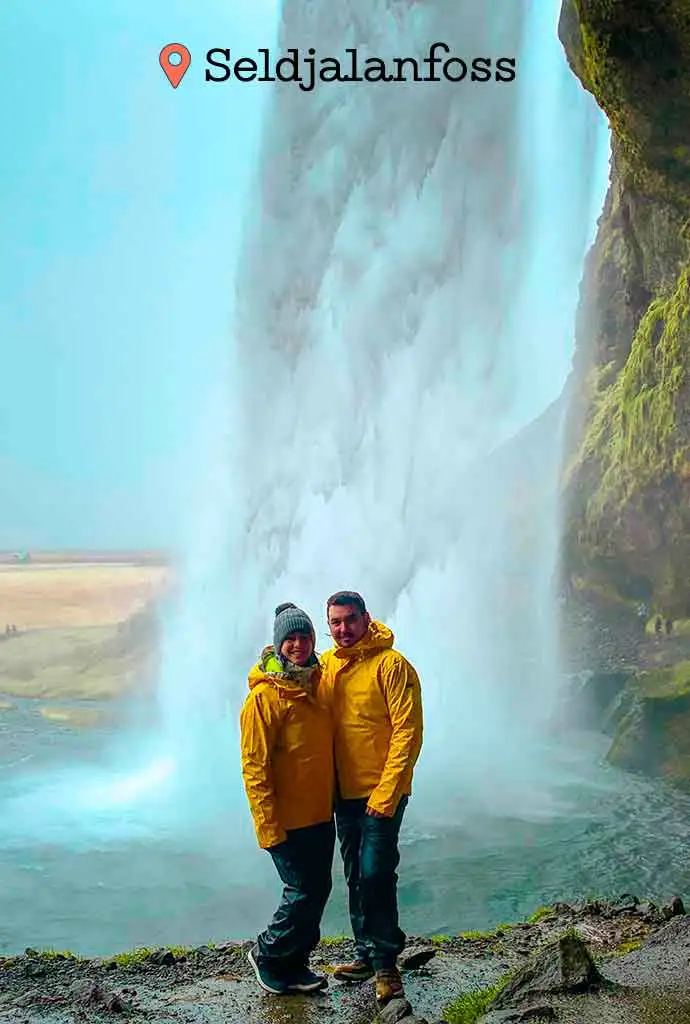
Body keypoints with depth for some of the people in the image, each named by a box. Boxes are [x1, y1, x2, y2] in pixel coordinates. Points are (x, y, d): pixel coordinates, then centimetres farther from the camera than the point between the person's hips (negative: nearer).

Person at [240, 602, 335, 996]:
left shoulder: (318, 683, 6)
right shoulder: (264, 695, -16)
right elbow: (254, 767, -16)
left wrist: (334, 797, 15)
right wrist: (268, 826, -18)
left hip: (321, 813, 7)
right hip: (288, 819, -7)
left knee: (319, 889, 13)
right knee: (304, 892, -1)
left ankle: (294, 964, 30)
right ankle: (267, 955, 22)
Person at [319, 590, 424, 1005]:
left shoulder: (392, 665, -14)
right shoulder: (325, 666, 5)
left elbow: (408, 733, -16)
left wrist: (386, 793, -18)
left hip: (381, 793, -6)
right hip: (344, 792, 6)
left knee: (376, 874, -8)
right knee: (355, 876, 15)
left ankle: (387, 963, 7)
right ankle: (367, 953, 30)